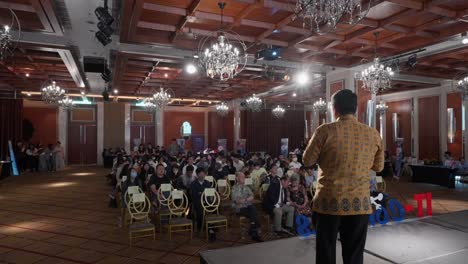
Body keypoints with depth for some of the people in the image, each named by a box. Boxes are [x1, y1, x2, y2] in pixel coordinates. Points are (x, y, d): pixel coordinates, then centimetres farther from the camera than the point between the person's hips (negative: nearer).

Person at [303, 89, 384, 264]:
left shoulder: (325, 131, -10)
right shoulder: (373, 134, 0)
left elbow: (307, 161, 0)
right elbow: (378, 167, 13)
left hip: (328, 202, -2)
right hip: (360, 204, 3)